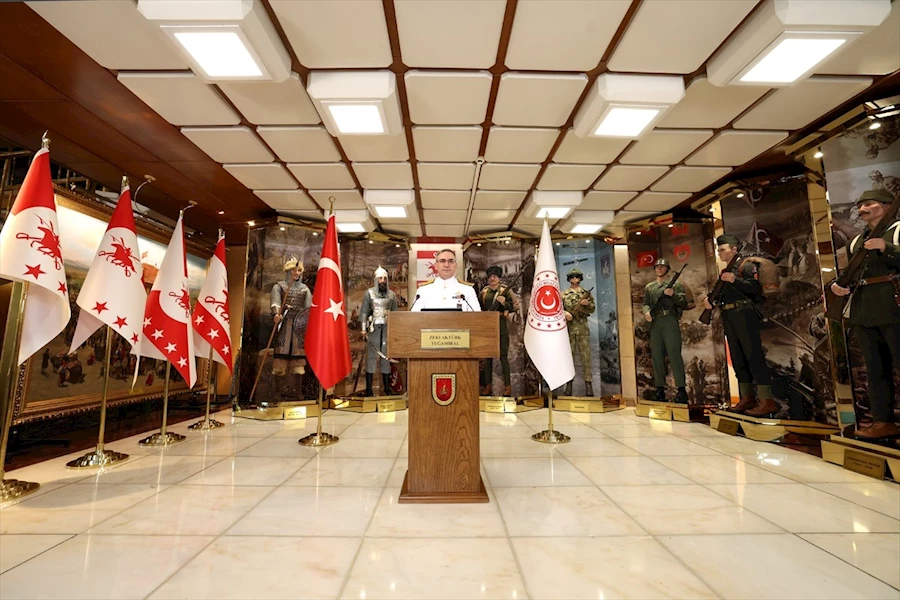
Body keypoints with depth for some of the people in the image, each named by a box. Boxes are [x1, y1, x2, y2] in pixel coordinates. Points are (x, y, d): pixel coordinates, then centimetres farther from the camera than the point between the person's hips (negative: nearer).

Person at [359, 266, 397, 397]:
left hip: (387, 328, 2)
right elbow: (364, 312, -1)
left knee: (386, 357, 5)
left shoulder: (391, 294, 8)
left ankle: (386, 388, 15)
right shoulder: (369, 293, 1)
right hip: (373, 328, -2)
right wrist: (363, 329, -8)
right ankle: (368, 388, 7)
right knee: (371, 356, 0)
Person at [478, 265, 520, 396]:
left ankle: (507, 386, 5)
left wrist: (504, 302, -17)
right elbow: (478, 308, 17)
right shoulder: (483, 292, 11)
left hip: (502, 326, -3)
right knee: (487, 356, 8)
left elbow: (516, 306, -3)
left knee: (503, 356, -2)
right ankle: (487, 385, 16)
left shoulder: (506, 290, 1)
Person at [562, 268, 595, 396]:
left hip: (583, 328, 0)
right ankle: (569, 385, 9)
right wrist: (565, 313, -16)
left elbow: (592, 309, 6)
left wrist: (587, 303, -14)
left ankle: (588, 385, 3)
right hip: (568, 328, 0)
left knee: (586, 356, -1)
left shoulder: (586, 293, 10)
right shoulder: (563, 294, 8)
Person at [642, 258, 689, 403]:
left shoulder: (676, 284, 10)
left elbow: (684, 303, 3)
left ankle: (681, 389, -9)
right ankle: (660, 389, 7)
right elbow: (645, 303, 13)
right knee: (656, 355, 3)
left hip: (670, 321, -3)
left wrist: (673, 295, -15)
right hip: (654, 323, 4)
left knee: (674, 354, -10)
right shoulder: (649, 287, 19)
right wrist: (647, 312, -9)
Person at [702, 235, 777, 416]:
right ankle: (747, 398, 15)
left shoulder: (747, 265, -1)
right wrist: (709, 299, -3)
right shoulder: (724, 272, 21)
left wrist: (735, 280, -23)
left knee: (754, 355, -9)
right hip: (728, 318, 8)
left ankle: (766, 400, -6)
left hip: (744, 315, -8)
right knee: (737, 358, 8)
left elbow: (755, 288, -13)